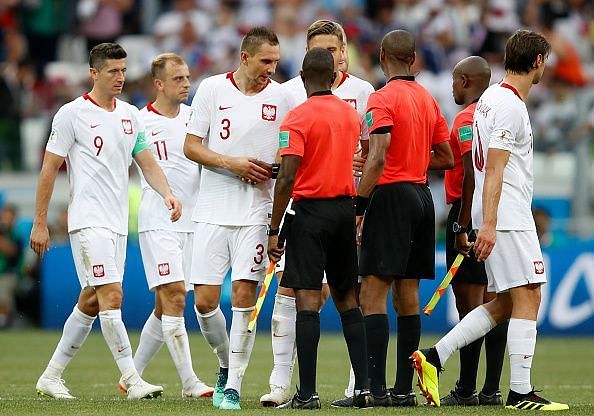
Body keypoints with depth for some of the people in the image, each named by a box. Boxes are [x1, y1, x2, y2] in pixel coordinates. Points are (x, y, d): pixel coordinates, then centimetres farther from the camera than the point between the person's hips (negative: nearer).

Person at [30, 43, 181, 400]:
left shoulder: (131, 116, 12)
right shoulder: (72, 114, -6)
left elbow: (147, 163, 16)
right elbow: (49, 169, -4)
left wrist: (168, 194, -4)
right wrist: (40, 223, -5)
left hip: (117, 223, 7)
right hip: (88, 220, -7)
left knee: (91, 302, 9)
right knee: (112, 297, -15)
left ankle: (52, 377, 19)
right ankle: (133, 381, -16)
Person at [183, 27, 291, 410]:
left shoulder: (280, 97, 3)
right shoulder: (212, 89, 1)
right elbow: (191, 146, 2)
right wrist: (231, 163, -11)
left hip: (256, 212, -1)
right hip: (213, 210, 1)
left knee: (244, 296, -9)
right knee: (205, 300, -2)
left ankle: (233, 388, -4)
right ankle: (227, 366, 23)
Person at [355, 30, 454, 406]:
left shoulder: (382, 99, -10)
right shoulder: (429, 100, 12)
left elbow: (378, 157, -20)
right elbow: (446, 158, 17)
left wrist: (359, 205, -18)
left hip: (392, 195, -7)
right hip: (422, 197, 7)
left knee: (373, 294, -8)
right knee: (408, 295, 10)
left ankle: (376, 387, -16)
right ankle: (404, 388, 10)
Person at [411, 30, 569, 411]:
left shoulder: (492, 97, 16)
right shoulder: (511, 107, -14)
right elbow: (495, 169, -20)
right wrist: (488, 224, -25)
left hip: (498, 219, 10)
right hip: (509, 219, -10)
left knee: (506, 304, 11)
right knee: (527, 298, -8)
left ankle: (434, 357, 7)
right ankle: (521, 393, -8)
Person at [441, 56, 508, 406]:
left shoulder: (467, 119, -10)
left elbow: (472, 174, -19)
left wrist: (463, 226, -20)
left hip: (470, 212, -9)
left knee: (468, 300, -7)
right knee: (493, 301, 8)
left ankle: (466, 390, -8)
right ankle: (492, 389, 9)